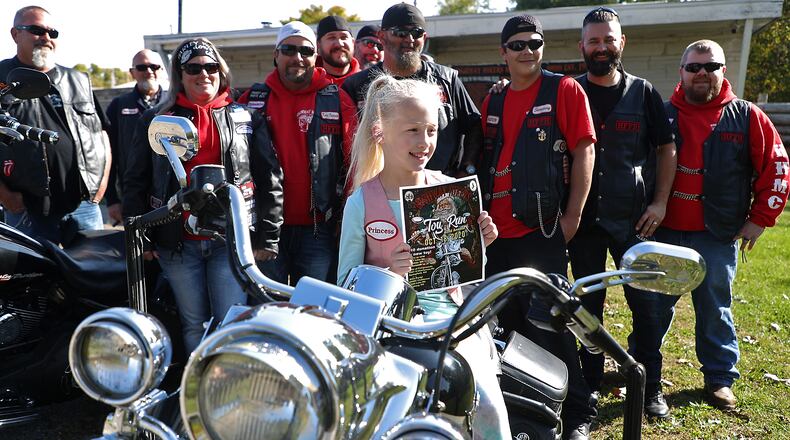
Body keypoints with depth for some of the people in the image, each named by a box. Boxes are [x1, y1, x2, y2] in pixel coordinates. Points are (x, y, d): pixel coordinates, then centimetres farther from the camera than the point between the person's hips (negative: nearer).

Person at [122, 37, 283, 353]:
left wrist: (268, 237, 0)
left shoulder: (245, 119, 8)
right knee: (194, 327, 10)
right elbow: (135, 182, 10)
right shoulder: (155, 121, 10)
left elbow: (270, 179, 5)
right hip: (178, 242, 1)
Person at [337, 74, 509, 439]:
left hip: (448, 309, 3)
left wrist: (479, 243, -5)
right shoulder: (361, 203, -4)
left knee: (488, 402, -18)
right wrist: (391, 273, -20)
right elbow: (346, 280, -2)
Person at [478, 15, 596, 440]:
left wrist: (572, 215, -12)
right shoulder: (493, 102, 15)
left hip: (543, 229, -5)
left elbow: (584, 152, -6)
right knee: (509, 319, 14)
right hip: (496, 230, 6)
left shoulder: (564, 90, 0)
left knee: (547, 321, -5)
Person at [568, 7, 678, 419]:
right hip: (583, 217, 0)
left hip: (635, 219, 0)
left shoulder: (643, 92, 5)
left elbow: (666, 148, 8)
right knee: (588, 305, 10)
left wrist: (660, 201, -2)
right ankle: (590, 384, 24)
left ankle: (650, 387, 20)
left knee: (647, 303, 3)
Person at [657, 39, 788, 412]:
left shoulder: (747, 117, 1)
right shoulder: (662, 115, 3)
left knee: (715, 309, 10)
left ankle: (720, 378, 25)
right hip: (664, 232, 1)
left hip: (717, 237, -1)